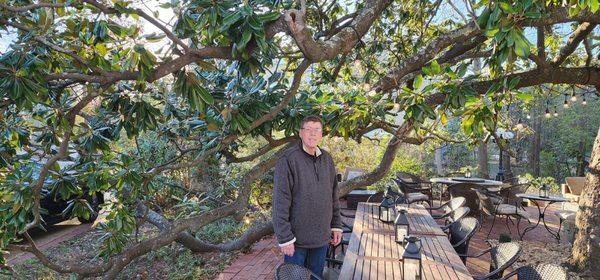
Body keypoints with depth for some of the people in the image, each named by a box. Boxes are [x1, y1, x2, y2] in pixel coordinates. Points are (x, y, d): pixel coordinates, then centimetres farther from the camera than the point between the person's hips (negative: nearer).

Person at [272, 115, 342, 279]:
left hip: (321, 238, 5)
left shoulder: (327, 159, 6)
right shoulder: (288, 159, -13)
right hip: (297, 239, -5)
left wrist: (336, 226, 10)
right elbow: (280, 202, -15)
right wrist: (285, 238, -16)